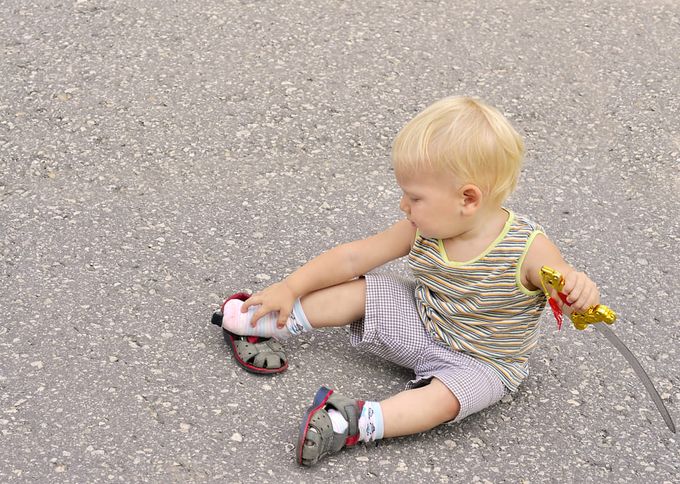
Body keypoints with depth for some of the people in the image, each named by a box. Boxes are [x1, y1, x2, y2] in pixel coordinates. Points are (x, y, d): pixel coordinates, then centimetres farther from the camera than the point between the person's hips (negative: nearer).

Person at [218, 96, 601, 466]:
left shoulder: (527, 249, -30)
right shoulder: (424, 228, -14)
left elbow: (572, 298, -22)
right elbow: (354, 257, -7)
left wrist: (580, 289, -48)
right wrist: (289, 289, -7)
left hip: (481, 362, -5)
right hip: (423, 322, 5)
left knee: (444, 397, -34)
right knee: (358, 290, -2)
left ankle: (358, 423, -45)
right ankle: (274, 323, 2)